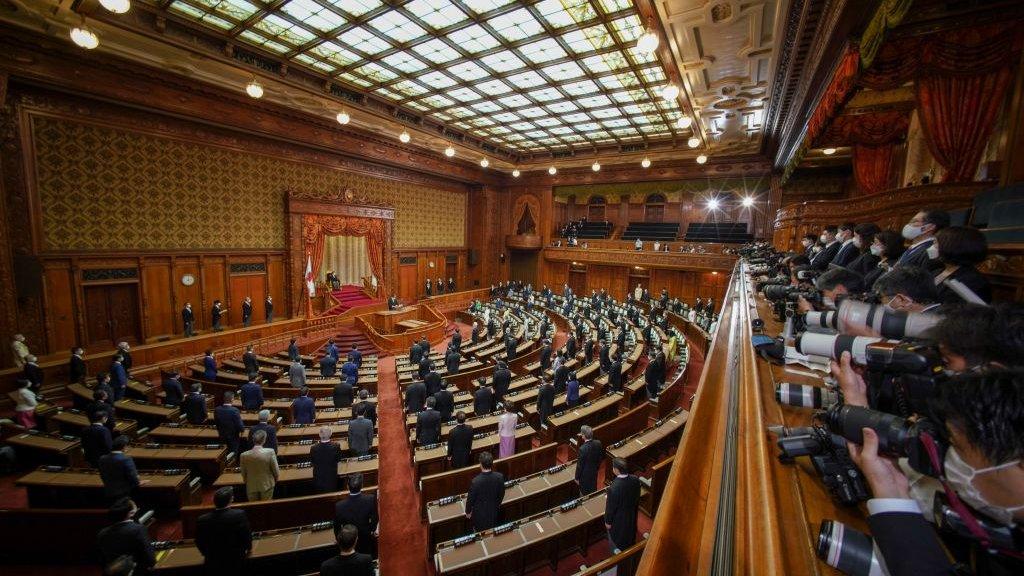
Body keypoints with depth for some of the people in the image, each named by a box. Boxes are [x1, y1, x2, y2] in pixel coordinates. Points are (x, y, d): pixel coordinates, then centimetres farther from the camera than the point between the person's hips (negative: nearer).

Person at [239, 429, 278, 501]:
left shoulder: (244, 455, -18)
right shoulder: (270, 452, -24)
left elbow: (243, 473, -3)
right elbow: (276, 470, -13)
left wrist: (246, 482, 17)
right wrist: (276, 479, 8)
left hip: (251, 487, 2)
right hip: (267, 485, -2)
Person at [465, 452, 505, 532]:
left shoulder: (476, 481, -35)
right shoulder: (500, 476, -25)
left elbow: (470, 499, -19)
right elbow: (501, 494, -6)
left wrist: (468, 512, 1)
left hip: (480, 512, -2)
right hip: (494, 510, 3)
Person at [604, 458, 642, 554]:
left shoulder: (614, 487, -40)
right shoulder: (635, 480, -23)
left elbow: (610, 507, -25)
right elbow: (637, 498, -4)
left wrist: (608, 521, -7)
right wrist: (634, 509, 16)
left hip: (618, 519, -5)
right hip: (632, 515, 5)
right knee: (629, 533, 32)